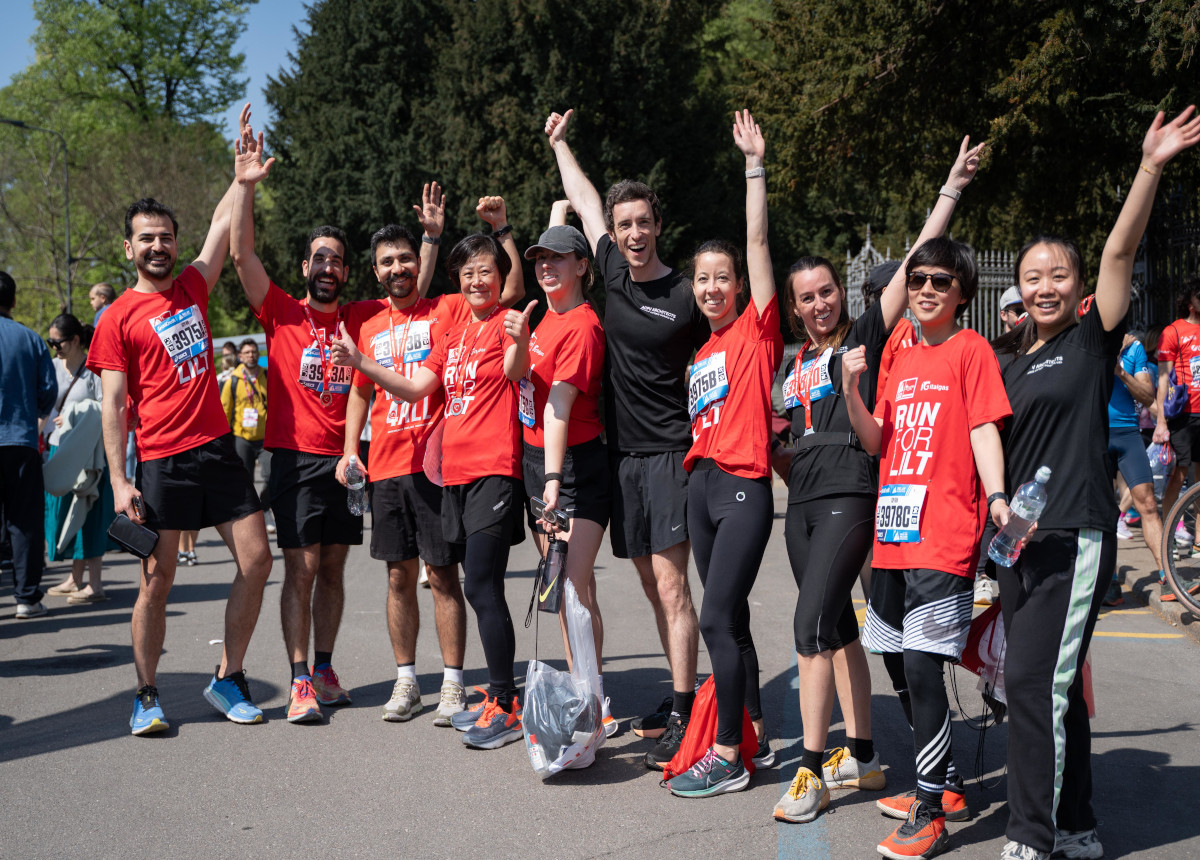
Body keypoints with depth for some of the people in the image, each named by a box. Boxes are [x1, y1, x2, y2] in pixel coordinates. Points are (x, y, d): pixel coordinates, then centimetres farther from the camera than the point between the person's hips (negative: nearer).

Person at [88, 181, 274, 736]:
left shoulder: (193, 287, 13)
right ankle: (146, 696, 12)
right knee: (157, 581, -2)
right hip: (162, 461, -4)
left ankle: (227, 680, 14)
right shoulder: (117, 319, -1)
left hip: (218, 450, 5)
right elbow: (113, 405, -4)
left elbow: (224, 225, 14)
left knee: (256, 562, 1)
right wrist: (119, 482, -11)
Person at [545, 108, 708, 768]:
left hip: (670, 453, -6)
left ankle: (682, 716, -7)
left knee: (671, 582, -10)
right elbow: (585, 201, 23)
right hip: (623, 453, 6)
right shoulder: (614, 273, 8)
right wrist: (559, 143, 35)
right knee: (651, 583, 10)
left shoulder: (685, 296, -7)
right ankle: (678, 694, 19)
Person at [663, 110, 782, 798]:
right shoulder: (700, 349, 16)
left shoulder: (757, 330, -3)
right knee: (730, 615, 13)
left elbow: (758, 241, -9)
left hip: (744, 487, -7)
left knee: (716, 617, -10)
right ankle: (754, 727, 25)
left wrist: (755, 166, -10)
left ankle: (729, 758, -3)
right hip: (700, 483, 8)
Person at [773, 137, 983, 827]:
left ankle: (813, 771, -9)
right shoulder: (798, 361, 16)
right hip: (803, 500, 7)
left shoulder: (865, 336, -1)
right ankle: (863, 756, 21)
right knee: (839, 629, 12)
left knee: (812, 626, -15)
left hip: (850, 495, -7)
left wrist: (952, 189, -11)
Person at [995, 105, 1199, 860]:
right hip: (1020, 536, 7)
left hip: (1076, 533, -6)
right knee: (1054, 684, 12)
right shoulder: (1012, 363, 15)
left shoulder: (1094, 338, -1)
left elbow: (1121, 251, -13)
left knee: (1034, 680, -12)